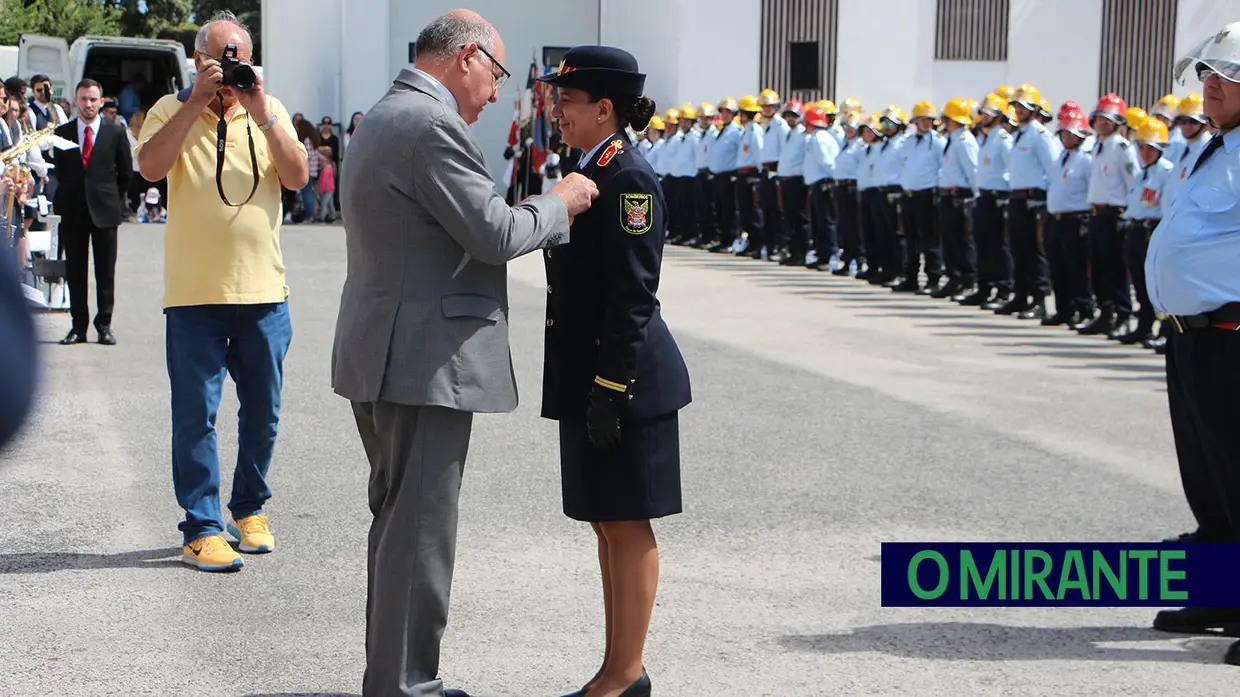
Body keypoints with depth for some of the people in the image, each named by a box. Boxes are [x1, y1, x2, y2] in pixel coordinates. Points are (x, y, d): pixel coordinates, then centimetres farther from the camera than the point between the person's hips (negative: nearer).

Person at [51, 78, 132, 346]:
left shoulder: (115, 133, 2)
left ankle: (104, 325, 8)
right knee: (75, 271, 3)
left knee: (106, 272, 1)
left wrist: (114, 197, 10)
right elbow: (58, 170, 13)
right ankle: (78, 326, 8)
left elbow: (126, 172, 9)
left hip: (104, 210, -1)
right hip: (73, 211, 1)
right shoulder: (62, 133, 5)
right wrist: (66, 197, 10)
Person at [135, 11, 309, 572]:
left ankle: (249, 509, 27)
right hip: (194, 293, -3)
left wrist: (262, 114, -14)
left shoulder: (270, 112, 8)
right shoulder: (172, 110, 2)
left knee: (262, 413, 11)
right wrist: (198, 101, -18)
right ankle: (201, 529, 1)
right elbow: (151, 167, -16)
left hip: (263, 292, 3)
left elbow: (297, 177, -5)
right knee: (196, 414, -3)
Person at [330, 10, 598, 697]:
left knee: (397, 521, 18)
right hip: (425, 361, -11)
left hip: (381, 355, 11)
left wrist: (531, 210, 17)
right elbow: (494, 234, -20)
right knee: (419, 530, -5)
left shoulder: (380, 118, 16)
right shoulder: (433, 125, -17)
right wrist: (559, 203, -4)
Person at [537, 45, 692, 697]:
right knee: (607, 525, 13)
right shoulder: (593, 173, 15)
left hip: (624, 380, -10)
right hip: (588, 376, 10)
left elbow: (632, 296, -19)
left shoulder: (629, 179, -15)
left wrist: (610, 392, -20)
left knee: (627, 525, -2)